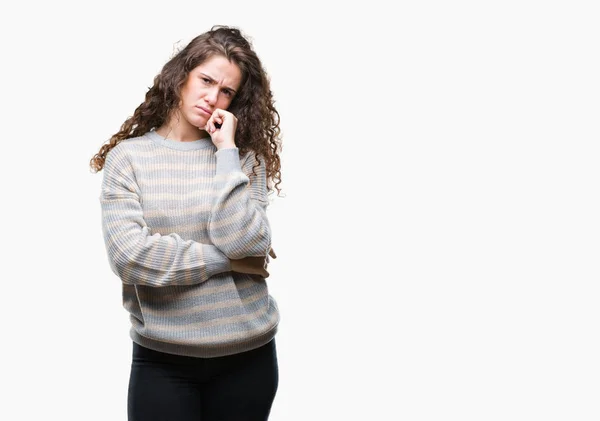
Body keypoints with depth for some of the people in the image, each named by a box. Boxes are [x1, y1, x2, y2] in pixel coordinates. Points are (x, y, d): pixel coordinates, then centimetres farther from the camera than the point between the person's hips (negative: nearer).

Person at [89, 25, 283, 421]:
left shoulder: (244, 157, 1)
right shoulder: (128, 156, -3)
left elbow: (243, 242, -14)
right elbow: (129, 255, -15)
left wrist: (227, 151, -13)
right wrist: (227, 260, -11)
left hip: (248, 354, 2)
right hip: (162, 359, -1)